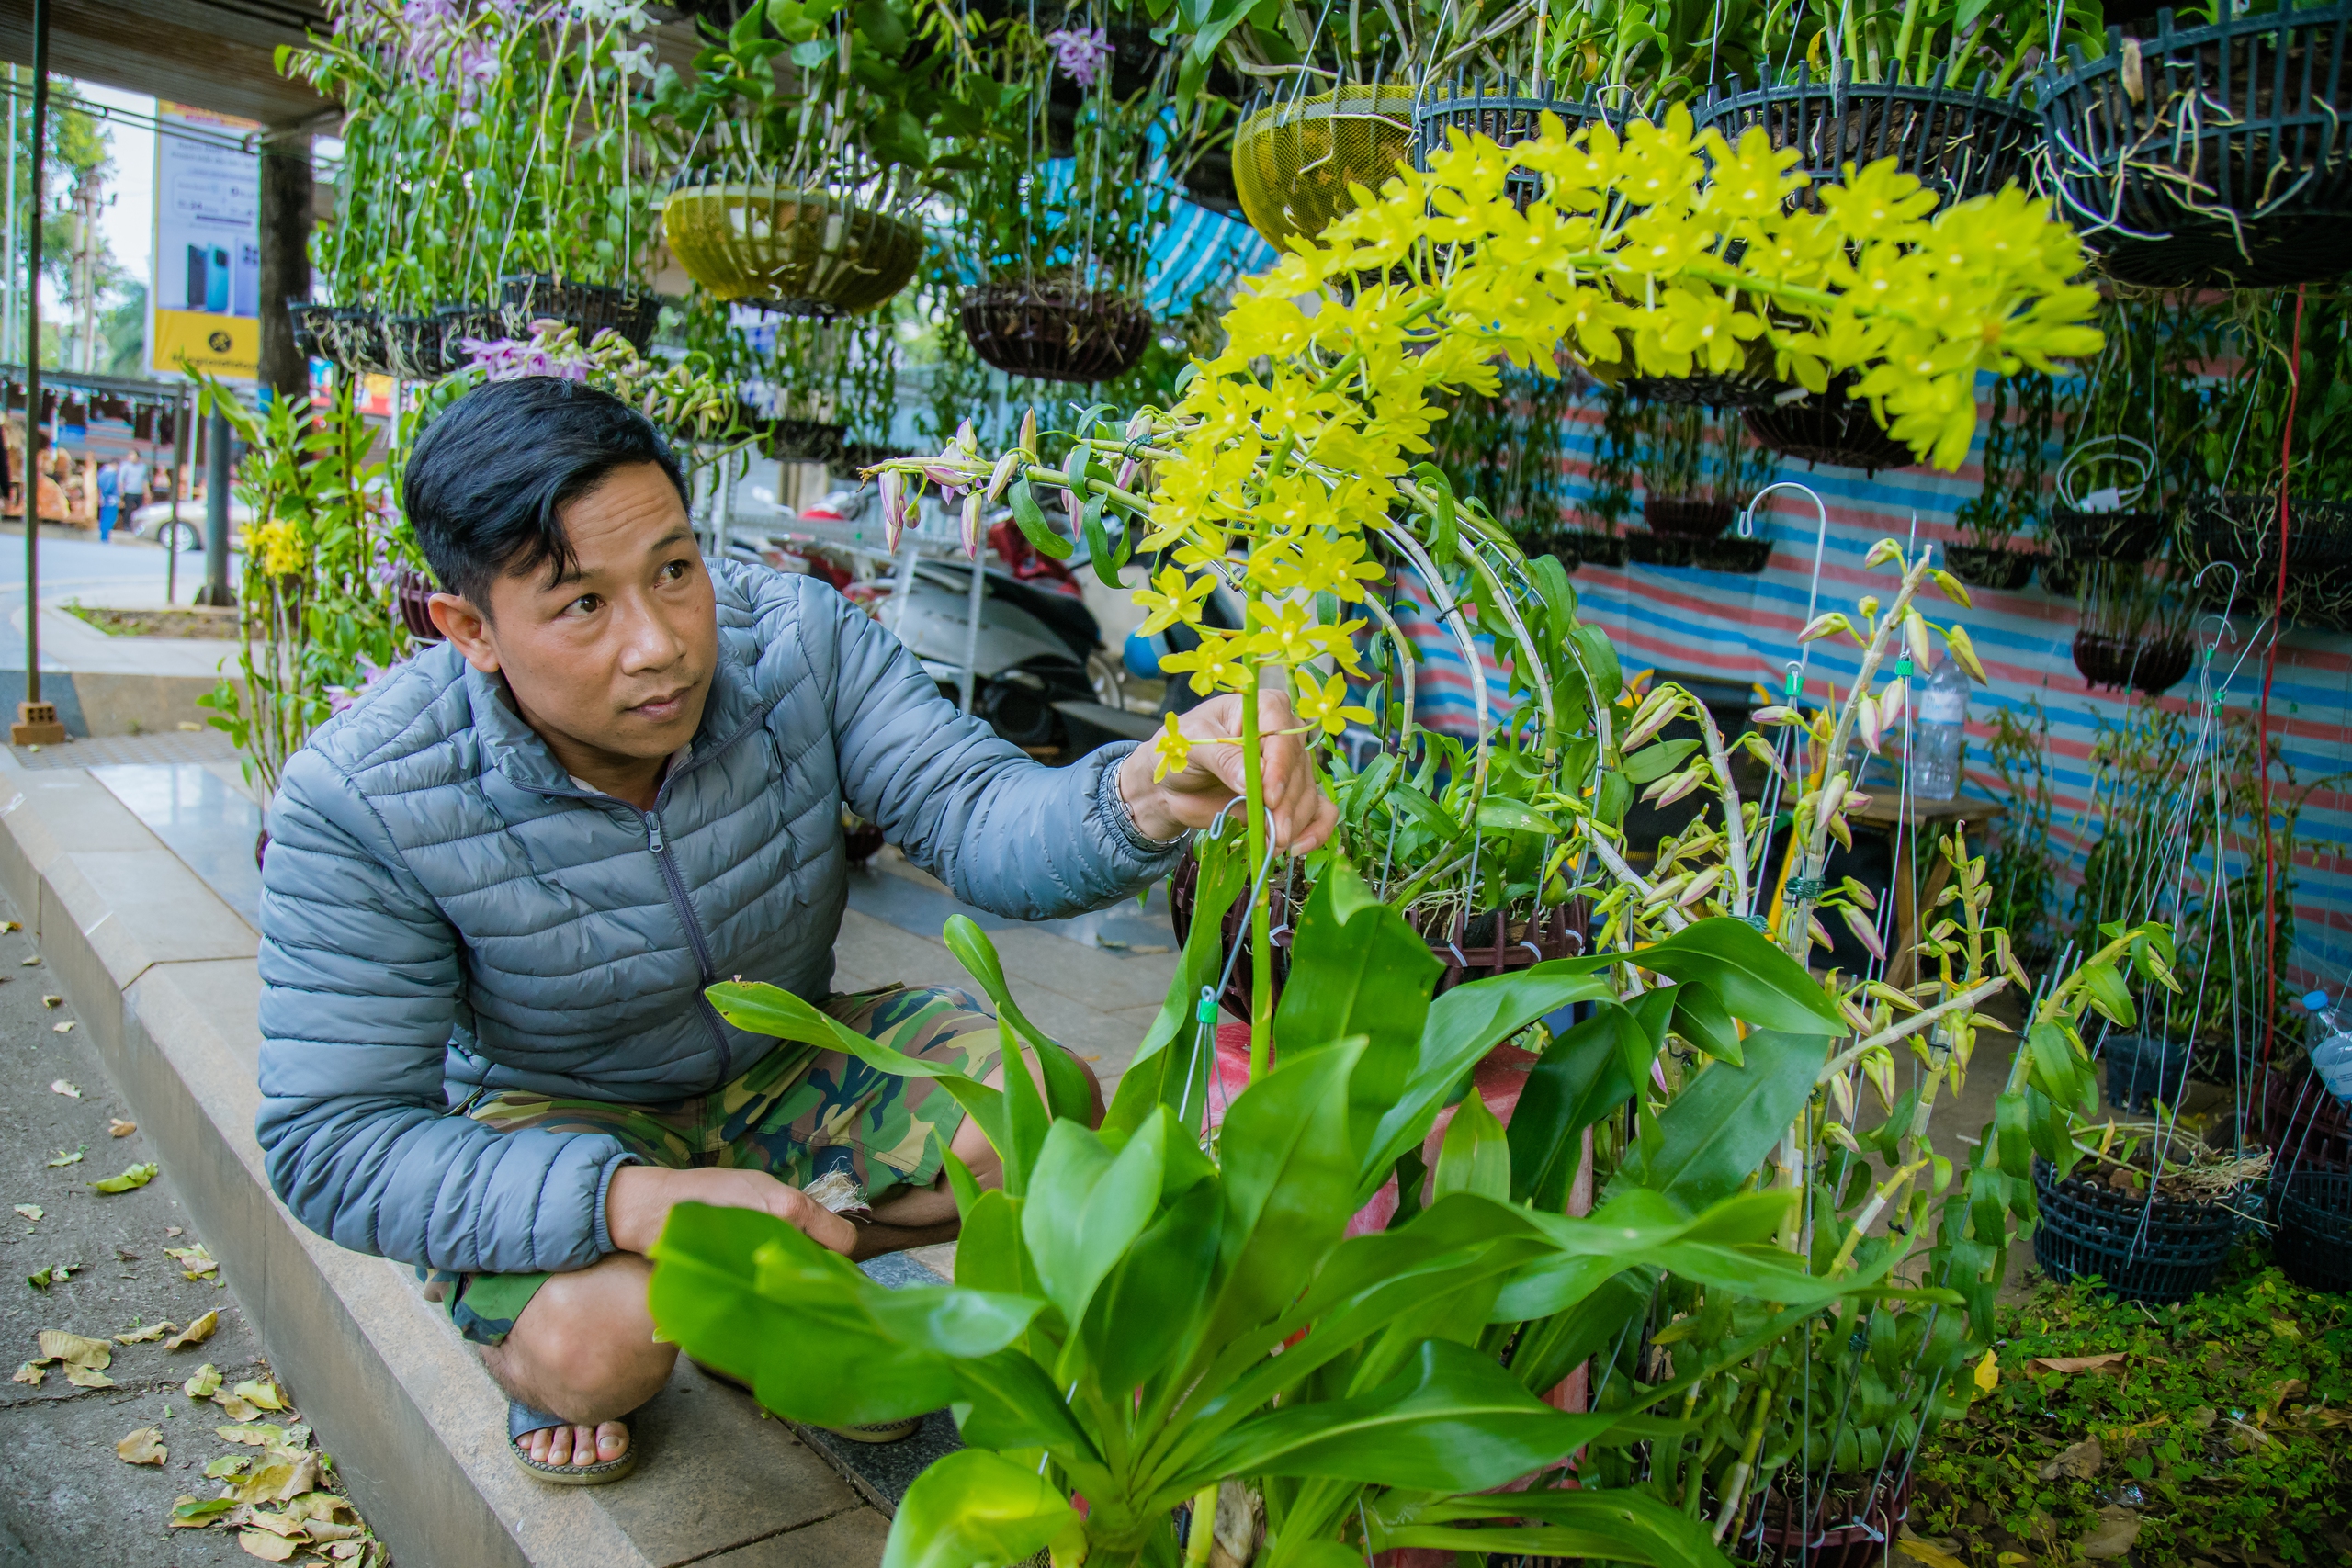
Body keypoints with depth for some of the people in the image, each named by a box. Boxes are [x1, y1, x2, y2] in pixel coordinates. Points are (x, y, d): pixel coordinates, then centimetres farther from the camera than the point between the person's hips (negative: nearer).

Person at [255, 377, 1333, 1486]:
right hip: (552, 1124, -3)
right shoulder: (357, 800, -27)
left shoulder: (792, 635, -20)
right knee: (599, 1340, -33)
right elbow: (333, 1144, -26)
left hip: (792, 1063, 3)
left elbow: (974, 814, -28)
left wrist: (1150, 796, -53)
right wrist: (637, 1199, -41)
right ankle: (544, 1358, 6)